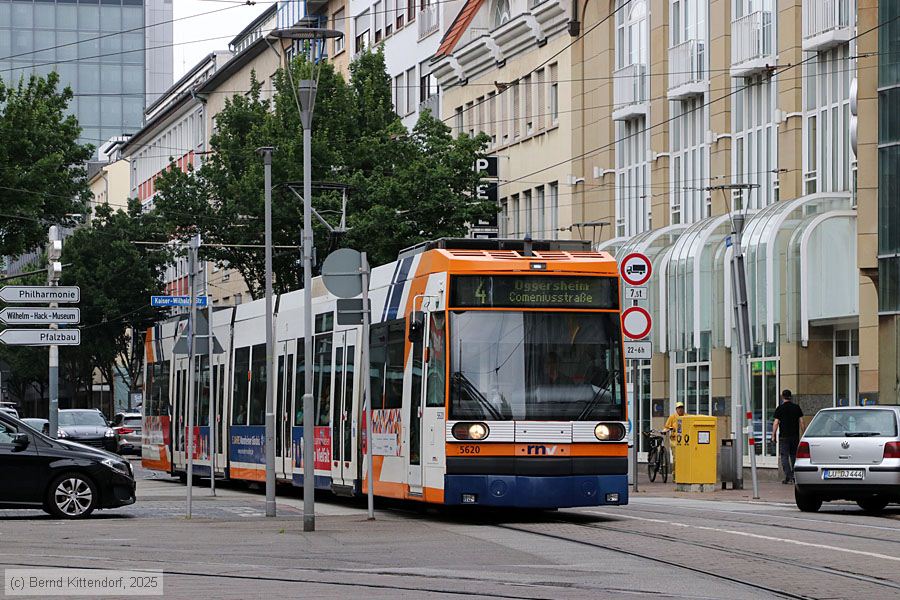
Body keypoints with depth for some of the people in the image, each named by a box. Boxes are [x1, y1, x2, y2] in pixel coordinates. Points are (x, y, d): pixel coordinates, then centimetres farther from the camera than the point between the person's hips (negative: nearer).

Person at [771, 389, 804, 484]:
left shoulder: (780, 409, -4)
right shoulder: (797, 408, 6)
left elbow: (776, 423, -7)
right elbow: (801, 421, 6)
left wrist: (773, 436, -2)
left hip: (784, 437, -4)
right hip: (795, 436, 4)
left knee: (784, 457, -3)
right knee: (794, 456, 15)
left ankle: (788, 477, -13)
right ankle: (794, 476, 17)